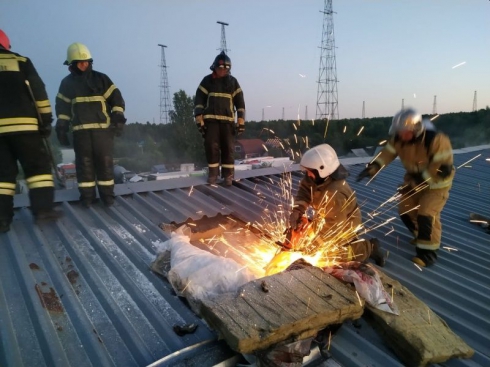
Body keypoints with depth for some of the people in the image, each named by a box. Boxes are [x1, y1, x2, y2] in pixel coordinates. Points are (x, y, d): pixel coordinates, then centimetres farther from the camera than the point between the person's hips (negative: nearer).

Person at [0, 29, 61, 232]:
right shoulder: (21, 62, 9)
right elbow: (39, 92, 3)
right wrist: (46, 120, 6)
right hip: (23, 125, -2)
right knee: (38, 166, 6)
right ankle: (43, 208, -2)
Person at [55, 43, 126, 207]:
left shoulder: (101, 79, 7)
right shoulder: (67, 83, 11)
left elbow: (116, 98, 4)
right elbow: (62, 107, 12)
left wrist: (118, 117, -7)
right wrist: (61, 128, 6)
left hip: (103, 128, -1)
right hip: (80, 130, 1)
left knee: (105, 161, 0)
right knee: (84, 163, 1)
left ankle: (107, 194, 9)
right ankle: (87, 195, 9)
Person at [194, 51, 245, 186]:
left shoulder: (233, 82, 8)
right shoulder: (207, 81, 4)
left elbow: (240, 102, 7)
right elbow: (198, 101, 2)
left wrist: (241, 122, -1)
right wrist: (199, 120, -6)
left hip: (228, 120, 1)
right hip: (210, 120, -1)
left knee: (228, 148, 0)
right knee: (211, 146, -4)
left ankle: (228, 174, 9)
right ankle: (213, 172, 10)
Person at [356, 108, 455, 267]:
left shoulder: (436, 140, -32)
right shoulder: (399, 139, -14)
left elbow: (443, 168, -31)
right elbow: (387, 154, -11)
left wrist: (417, 182, -33)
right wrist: (371, 168, -30)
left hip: (437, 182, -7)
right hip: (415, 179, 7)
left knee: (427, 213, -16)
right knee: (405, 209, 8)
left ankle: (429, 251, -1)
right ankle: (423, 236, 34)